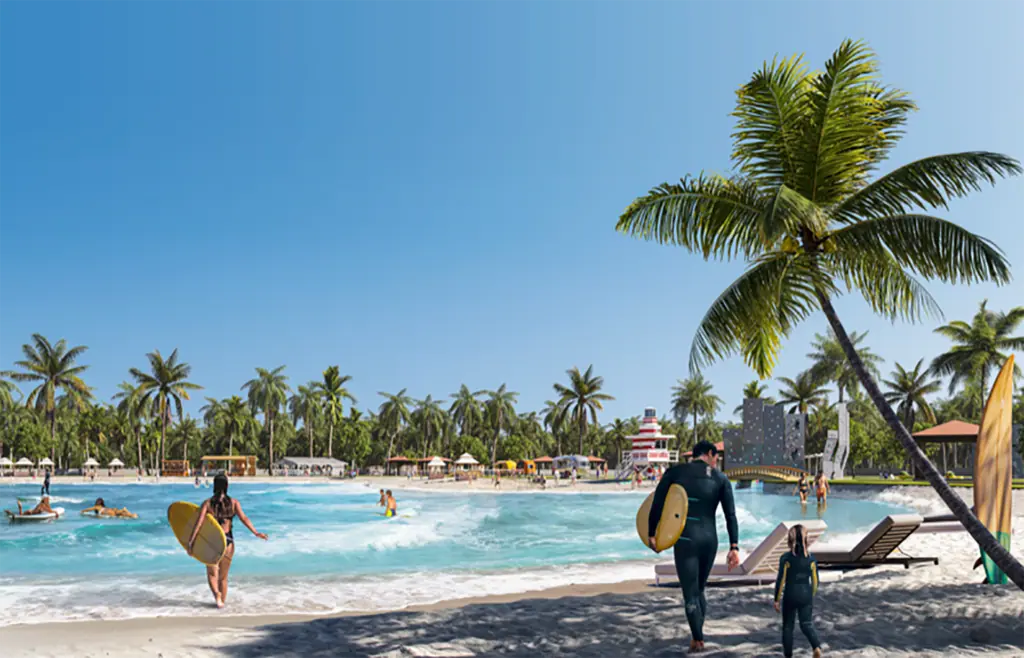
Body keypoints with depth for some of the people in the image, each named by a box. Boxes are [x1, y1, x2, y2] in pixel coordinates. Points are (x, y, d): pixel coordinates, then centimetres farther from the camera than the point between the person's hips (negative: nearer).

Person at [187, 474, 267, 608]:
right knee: (223, 576, 17)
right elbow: (244, 518, -15)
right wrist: (256, 533, -19)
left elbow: (199, 523, -12)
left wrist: (190, 541, -13)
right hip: (227, 541, 1)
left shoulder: (207, 503, -3)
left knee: (212, 574, 12)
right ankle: (222, 601, 25)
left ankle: (217, 594, -15)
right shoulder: (234, 502, -2)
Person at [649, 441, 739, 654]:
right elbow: (731, 514, -2)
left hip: (685, 540, -3)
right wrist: (734, 547, -3)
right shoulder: (721, 478, 5)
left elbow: (656, 504, -5)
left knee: (690, 594, 4)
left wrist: (651, 534, 6)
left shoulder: (674, 472, 0)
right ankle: (696, 635, 27)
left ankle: (698, 641, 4)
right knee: (699, 590, 22)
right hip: (710, 540, 3)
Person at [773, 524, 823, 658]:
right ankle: (817, 646, -17)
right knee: (806, 624, 7)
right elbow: (815, 580, 3)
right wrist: (811, 596, 18)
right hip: (806, 595, 2)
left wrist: (777, 599, -2)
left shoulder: (786, 558, -13)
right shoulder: (811, 558, -2)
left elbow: (781, 580, -11)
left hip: (790, 596, -2)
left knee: (787, 626, 12)